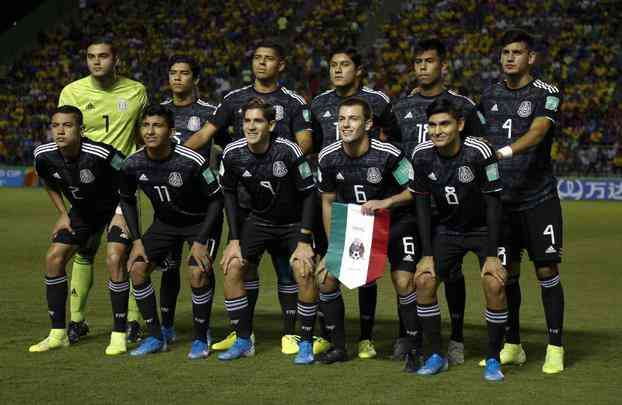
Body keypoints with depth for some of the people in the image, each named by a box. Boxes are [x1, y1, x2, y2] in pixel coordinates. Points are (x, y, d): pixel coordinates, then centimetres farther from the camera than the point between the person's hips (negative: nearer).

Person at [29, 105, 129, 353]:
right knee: (53, 258, -5)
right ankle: (58, 333, 5)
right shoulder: (44, 156, -17)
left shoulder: (101, 154, -34)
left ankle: (119, 335, -7)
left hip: (114, 207, -5)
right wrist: (63, 215, 3)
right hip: (82, 210, 5)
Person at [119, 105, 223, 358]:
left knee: (198, 272, -23)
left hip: (201, 221, -5)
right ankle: (156, 337, 4)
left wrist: (201, 241, -22)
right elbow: (127, 200, 3)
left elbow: (216, 199, -19)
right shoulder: (133, 165, -16)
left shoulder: (191, 162, -30)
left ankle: (201, 339, -2)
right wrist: (137, 240, -4)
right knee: (137, 267, -9)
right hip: (165, 221, 5)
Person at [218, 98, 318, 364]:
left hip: (294, 222, -4)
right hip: (258, 220, 4)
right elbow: (229, 193, 2)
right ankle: (243, 341, 2)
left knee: (304, 270, -23)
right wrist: (234, 239, -3)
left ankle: (306, 344, -7)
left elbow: (309, 193, -15)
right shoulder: (233, 154, -14)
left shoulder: (288, 151, -24)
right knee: (232, 267, -12)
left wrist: (304, 241, -18)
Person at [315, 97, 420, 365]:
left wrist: (386, 203, -30)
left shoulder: (388, 155, -24)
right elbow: (328, 202, 3)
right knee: (326, 278, -4)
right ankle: (338, 347, 11)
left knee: (403, 282, -20)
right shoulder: (328, 157, -10)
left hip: (396, 222, -4)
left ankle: (414, 350, -3)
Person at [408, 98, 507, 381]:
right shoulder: (422, 155, -14)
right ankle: (436, 356, 3)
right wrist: (428, 255, -9)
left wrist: (491, 255, -21)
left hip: (483, 228, -4)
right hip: (448, 229, 4)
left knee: (495, 285, -22)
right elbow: (422, 204, -5)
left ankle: (493, 360, -6)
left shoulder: (479, 152, -25)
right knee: (424, 281, -11)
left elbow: (493, 203, -19)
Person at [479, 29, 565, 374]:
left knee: (547, 271, -3)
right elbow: (479, 136, 20)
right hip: (501, 199, 4)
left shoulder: (546, 94, -7)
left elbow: (537, 132, -24)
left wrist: (506, 151, -39)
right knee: (507, 273, 6)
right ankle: (512, 345, 18)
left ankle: (555, 348, 5)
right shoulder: (491, 95, 9)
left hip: (539, 199, -4)